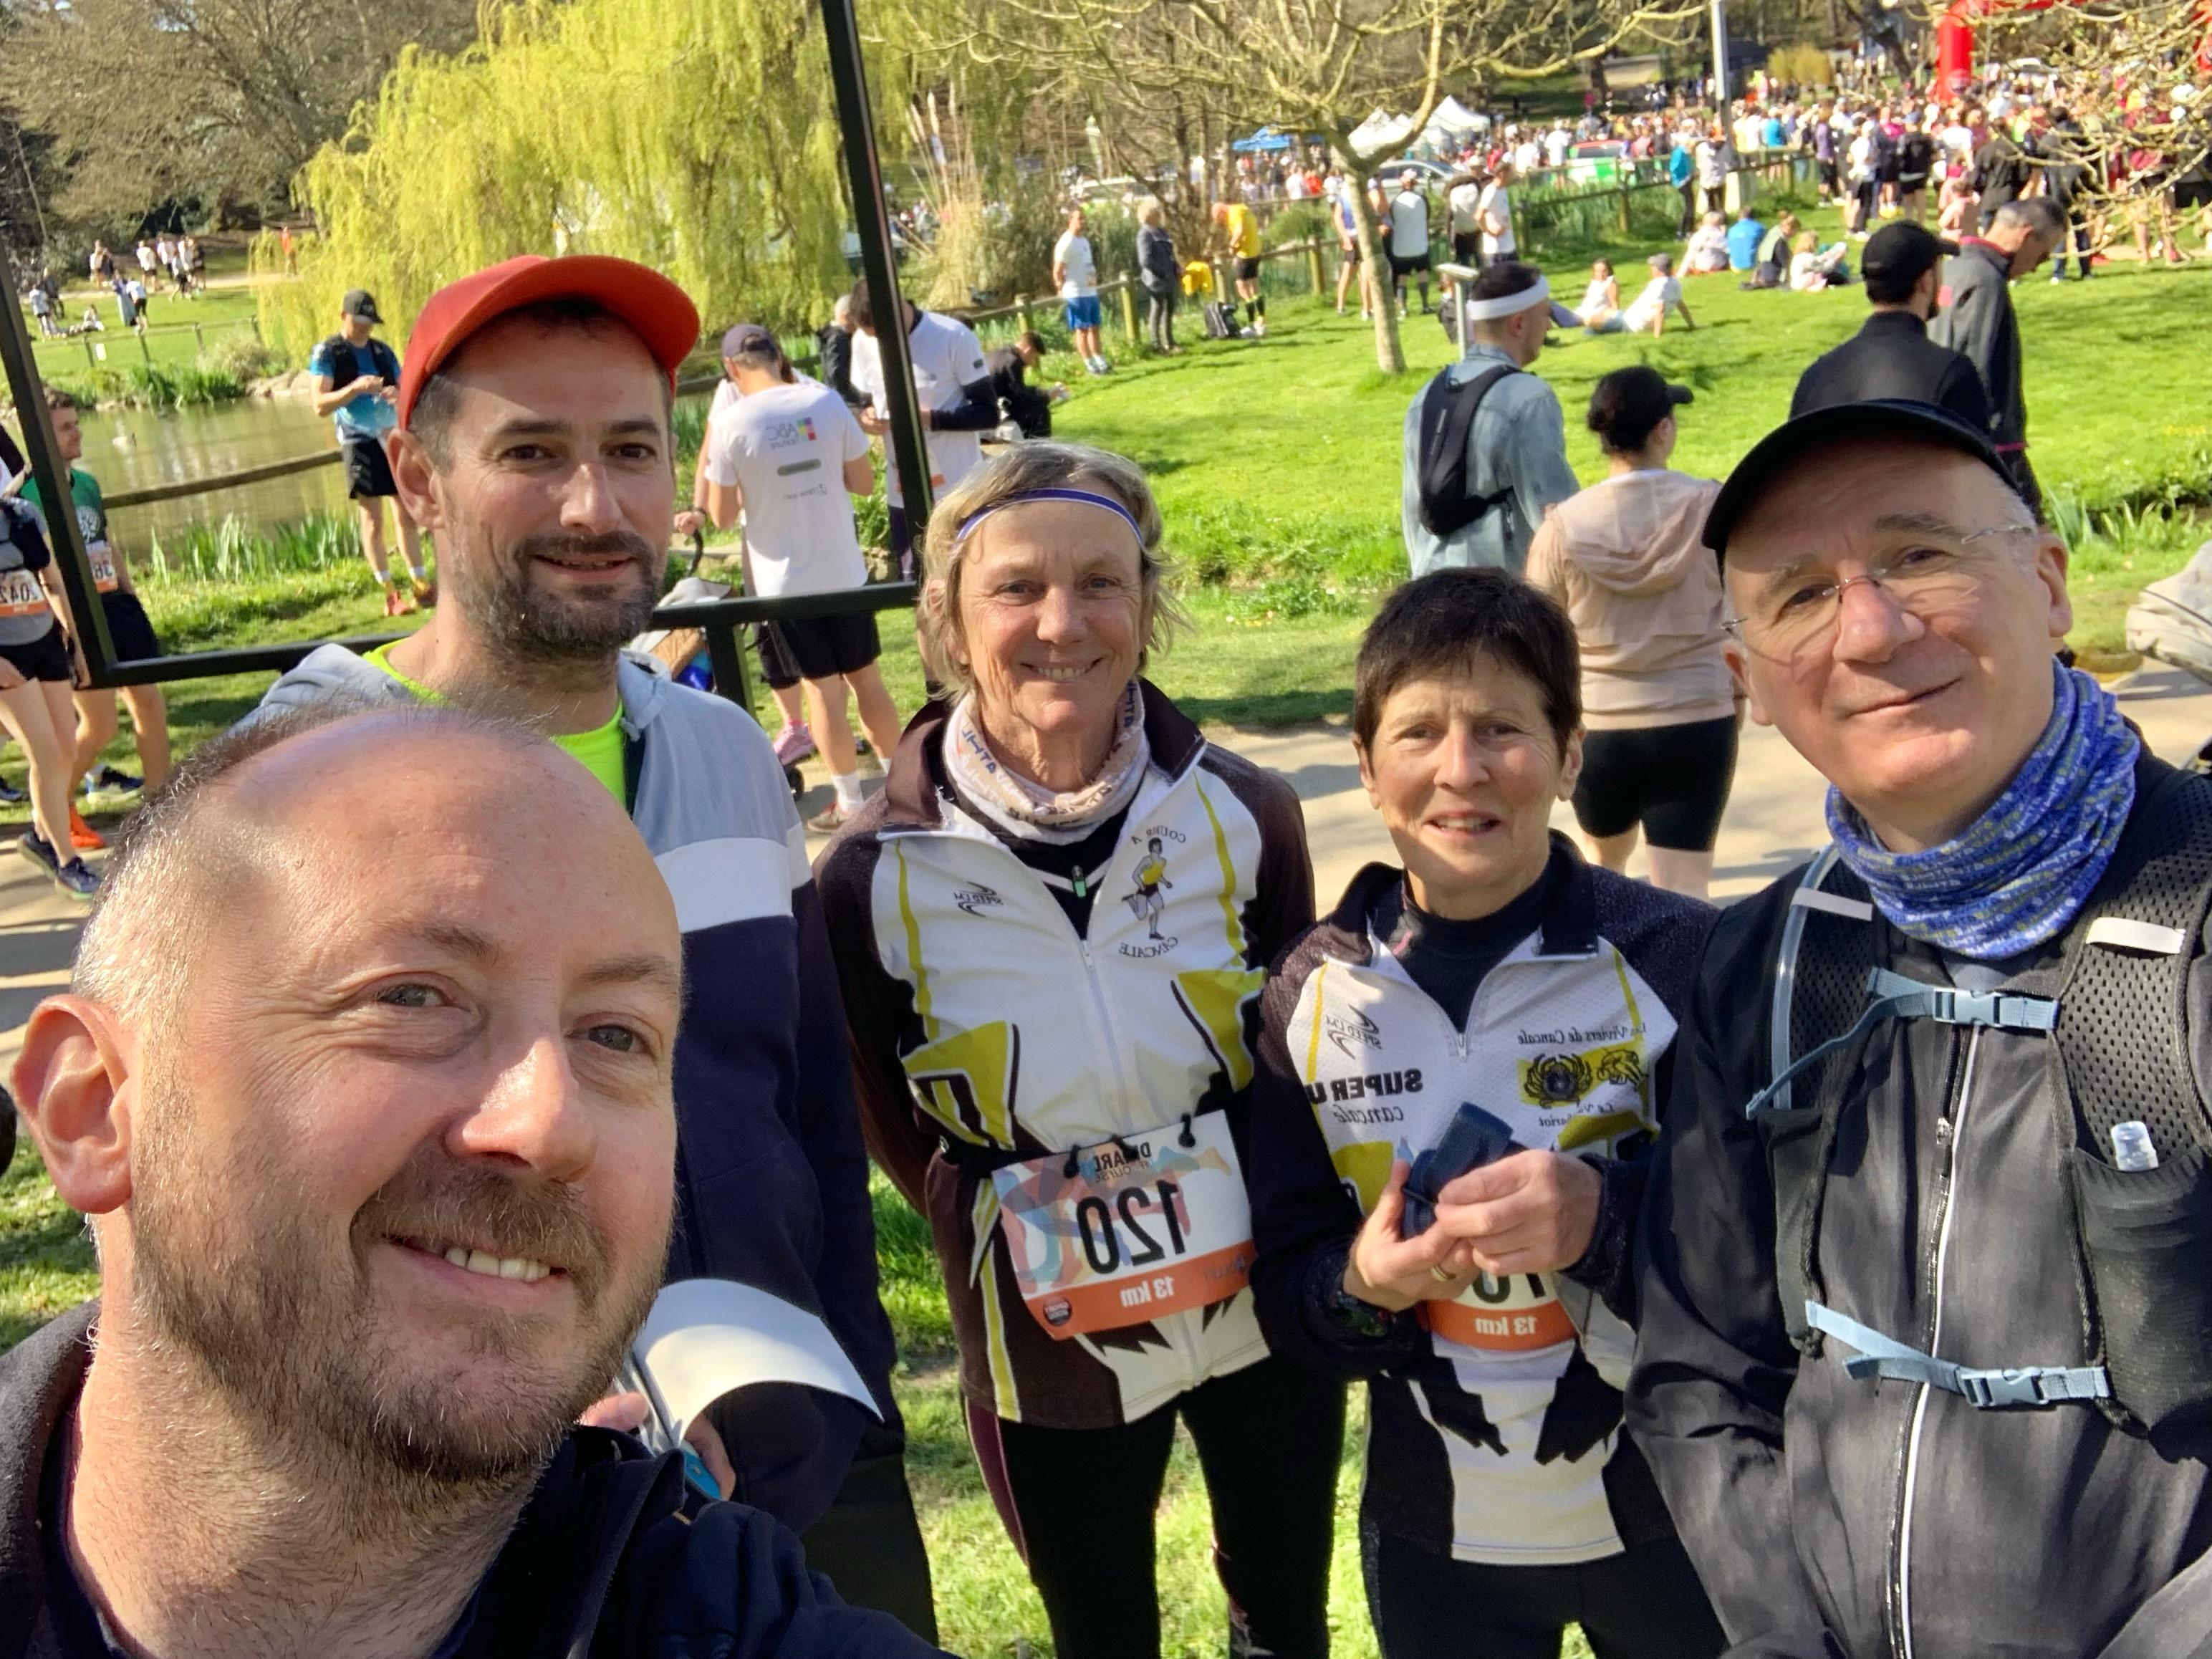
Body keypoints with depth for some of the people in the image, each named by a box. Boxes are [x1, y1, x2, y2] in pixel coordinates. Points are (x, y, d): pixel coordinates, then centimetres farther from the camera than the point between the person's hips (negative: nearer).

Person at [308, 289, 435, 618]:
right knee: (372, 521, -3)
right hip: (360, 441, -5)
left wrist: (397, 394, -10)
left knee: (407, 515, 7)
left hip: (394, 438, 5)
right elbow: (320, 405, -11)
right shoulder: (327, 354, -2)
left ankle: (420, 585, 13)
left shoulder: (383, 351, 13)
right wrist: (355, 388, -26)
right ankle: (390, 594, 0)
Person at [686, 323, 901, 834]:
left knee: (822, 685, 7)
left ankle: (850, 802, 14)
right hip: (844, 568, 3)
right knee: (865, 675, 16)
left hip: (784, 578, -3)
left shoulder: (731, 423, -13)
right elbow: (864, 483, 2)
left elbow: (723, 516, -7)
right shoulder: (827, 402, -5)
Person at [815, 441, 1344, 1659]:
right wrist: (1017, 1234, -12)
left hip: (1263, 1316, 2)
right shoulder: (875, 876, -16)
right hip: (1053, 1352, -1)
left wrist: (1257, 1209, -7)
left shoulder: (1243, 816, -11)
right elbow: (891, 1123, -2)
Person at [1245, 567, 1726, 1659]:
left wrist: (1605, 1215, -30)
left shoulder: (1677, 957, -14)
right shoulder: (1313, 993, -6)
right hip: (1432, 1532, 2)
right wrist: (1363, 1286, -22)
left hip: (1673, 1517, -2)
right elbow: (1284, 1299, -1)